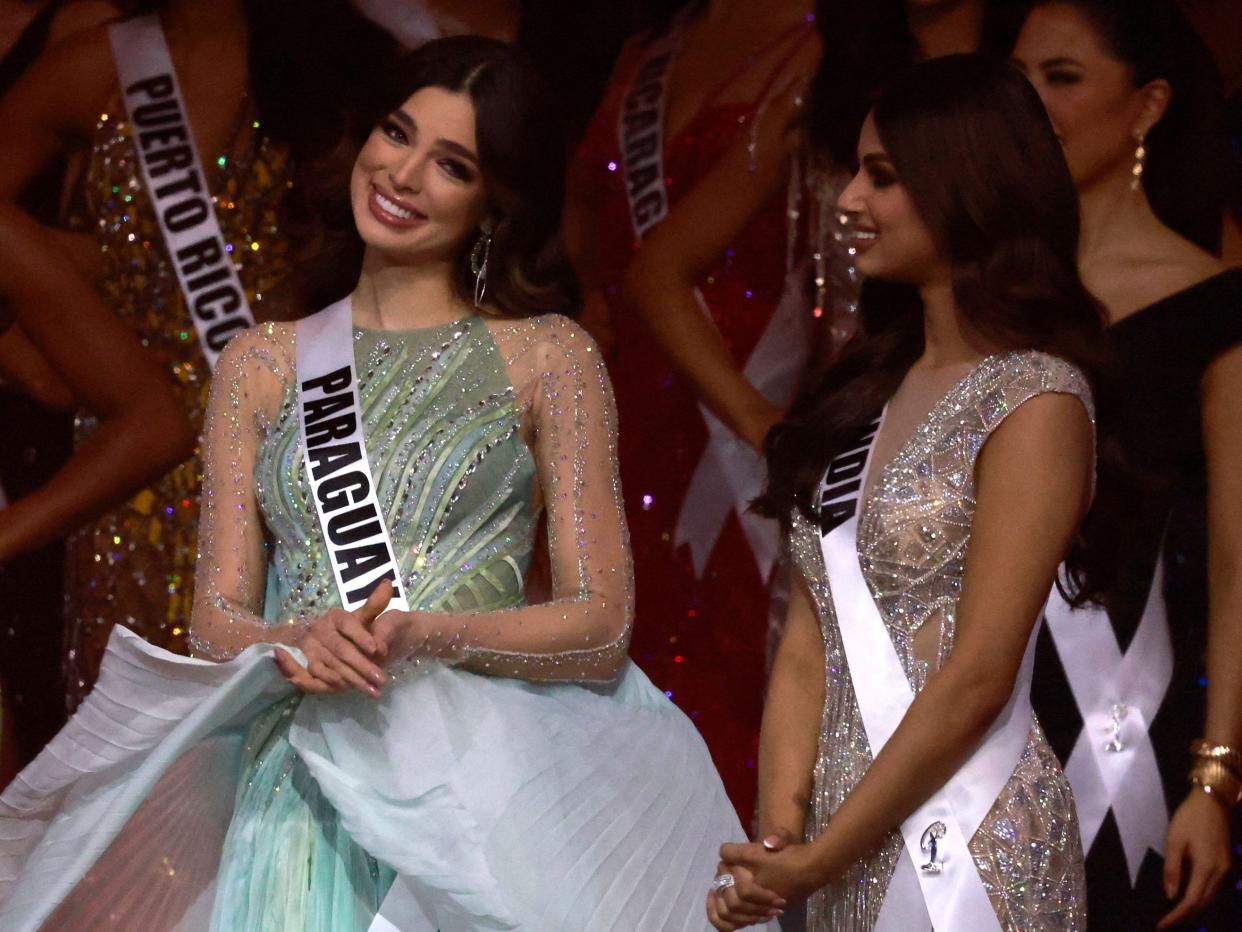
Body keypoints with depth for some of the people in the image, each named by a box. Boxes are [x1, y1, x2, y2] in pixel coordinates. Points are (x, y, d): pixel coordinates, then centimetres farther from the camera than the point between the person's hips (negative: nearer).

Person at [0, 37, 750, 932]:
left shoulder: (549, 357, 5)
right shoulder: (261, 364, 14)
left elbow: (602, 627, 0)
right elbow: (219, 615, 9)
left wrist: (423, 635, -15)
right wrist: (299, 645, -13)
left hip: (486, 777, -2)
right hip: (304, 782, 2)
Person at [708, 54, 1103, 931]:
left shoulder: (1034, 402, -11)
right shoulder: (875, 383, 11)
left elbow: (977, 679, -16)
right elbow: (809, 640, 5)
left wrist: (815, 861, -14)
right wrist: (780, 832, -8)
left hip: (966, 850, -7)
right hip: (849, 824, 7)